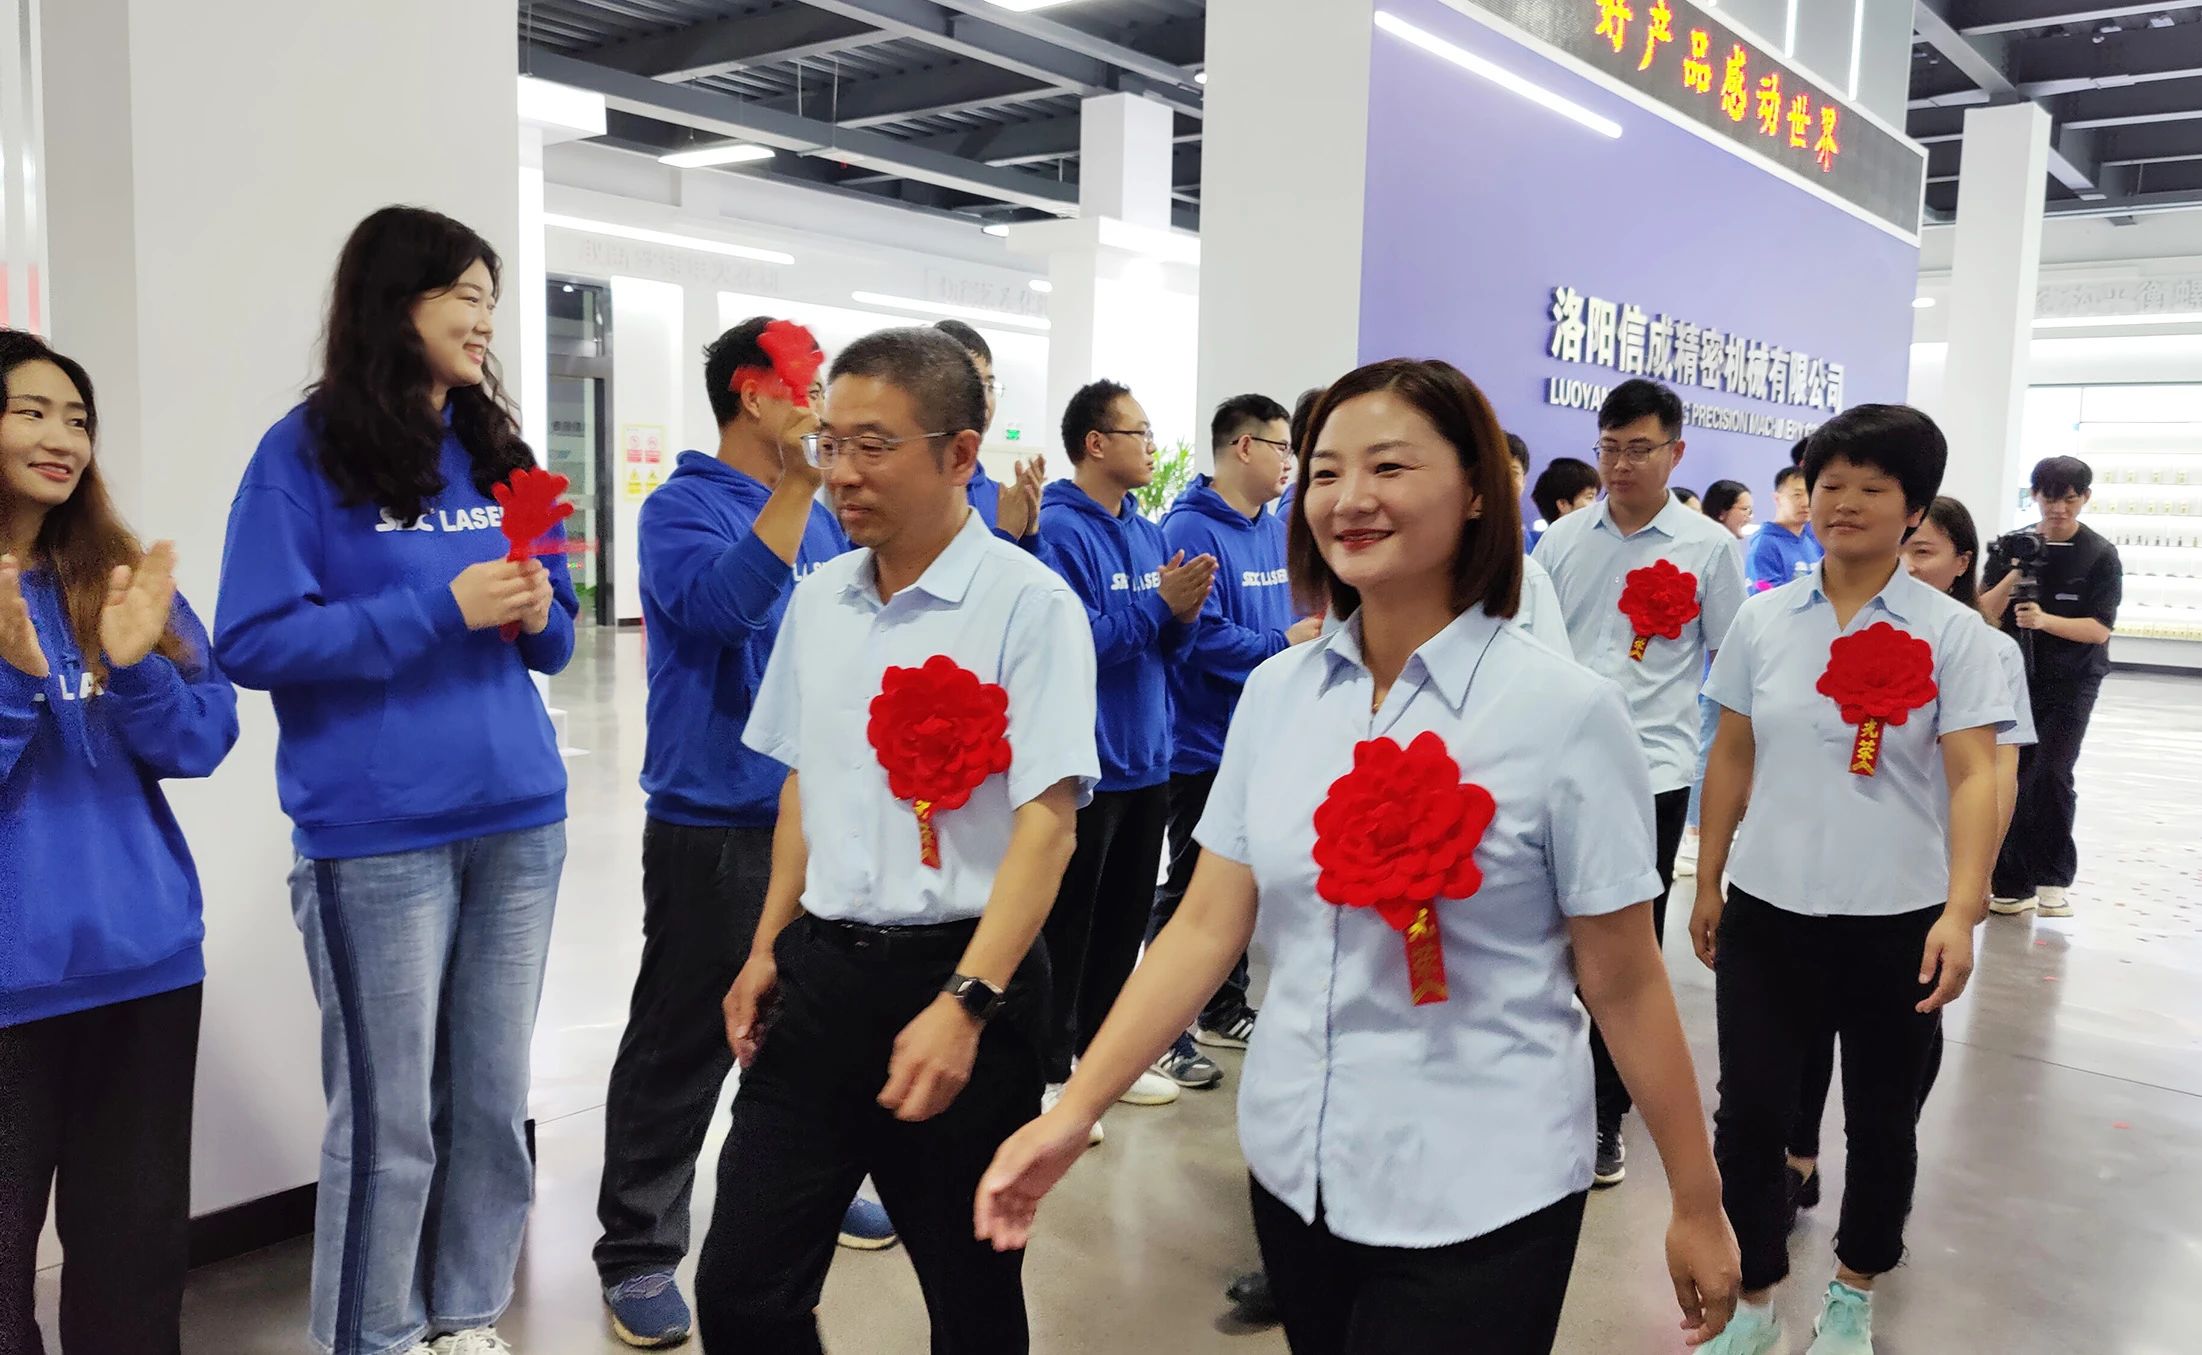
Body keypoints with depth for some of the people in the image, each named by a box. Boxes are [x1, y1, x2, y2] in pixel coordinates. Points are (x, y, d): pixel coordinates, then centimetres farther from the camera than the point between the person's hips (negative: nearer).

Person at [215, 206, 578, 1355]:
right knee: (390, 1117, 4)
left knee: (494, 1097, 13)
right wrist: (440, 608, -18)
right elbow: (253, 643, -12)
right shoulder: (306, 452, -5)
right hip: (380, 837, -5)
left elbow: (553, 633, 16)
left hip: (520, 821, 5)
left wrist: (538, 613, -8)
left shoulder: (495, 451, 11)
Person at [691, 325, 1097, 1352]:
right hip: (820, 970, 5)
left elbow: (1045, 823, -17)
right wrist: (767, 950, 15)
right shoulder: (819, 597, 7)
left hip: (958, 971, -5)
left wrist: (964, 1005, -24)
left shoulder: (1029, 603, -12)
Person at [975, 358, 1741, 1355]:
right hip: (1291, 1174, 5)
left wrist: (1697, 1206, -1)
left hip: (1481, 1203, -4)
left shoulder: (1565, 710, -12)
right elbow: (1206, 927, 0)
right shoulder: (1276, 693, 0)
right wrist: (1074, 1110, -6)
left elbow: (1624, 983, -7)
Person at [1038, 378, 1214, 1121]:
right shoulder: (1057, 530, -14)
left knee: (1126, 919, 17)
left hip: (1146, 760, 8)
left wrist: (1184, 615, -7)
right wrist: (1159, 604, -20)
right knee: (1068, 927, 3)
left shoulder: (1150, 534, 12)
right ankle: (1051, 1072, 16)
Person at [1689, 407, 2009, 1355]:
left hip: (1896, 919, -1)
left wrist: (1961, 910, -23)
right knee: (1749, 1112, 4)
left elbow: (1974, 776, -12)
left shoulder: (1952, 633, -5)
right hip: (1768, 909, 2)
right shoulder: (1761, 620, 2)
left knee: (1881, 1120, 14)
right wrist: (1708, 885, 8)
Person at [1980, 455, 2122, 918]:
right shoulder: (2011, 547, 0)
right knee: (2011, 777, 4)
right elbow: (1984, 615, -4)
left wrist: (2044, 620, -25)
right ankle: (2014, 884, 14)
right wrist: (2012, 577, -20)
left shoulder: (2100, 555, -5)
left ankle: (2054, 877, 7)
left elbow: (2100, 628, -11)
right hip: (2016, 677, 2)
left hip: (2072, 683, -2)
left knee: (2051, 774, -13)